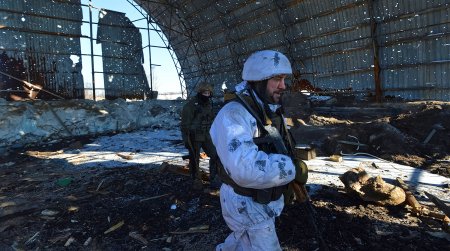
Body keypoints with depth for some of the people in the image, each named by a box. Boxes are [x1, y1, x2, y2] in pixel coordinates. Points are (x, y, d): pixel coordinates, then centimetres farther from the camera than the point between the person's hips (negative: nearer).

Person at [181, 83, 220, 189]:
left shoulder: (209, 104, 8)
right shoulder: (190, 105, -14)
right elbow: (185, 123, -14)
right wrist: (186, 139, -15)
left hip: (206, 136, 6)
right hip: (194, 137, -6)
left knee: (215, 156, 1)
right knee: (194, 160, 6)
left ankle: (213, 179, 16)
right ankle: (196, 181, 23)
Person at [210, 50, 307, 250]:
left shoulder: (273, 113, 2)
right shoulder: (233, 115, -29)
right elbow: (246, 170, -42)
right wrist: (292, 167, -29)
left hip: (269, 199, 9)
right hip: (246, 204, -9)